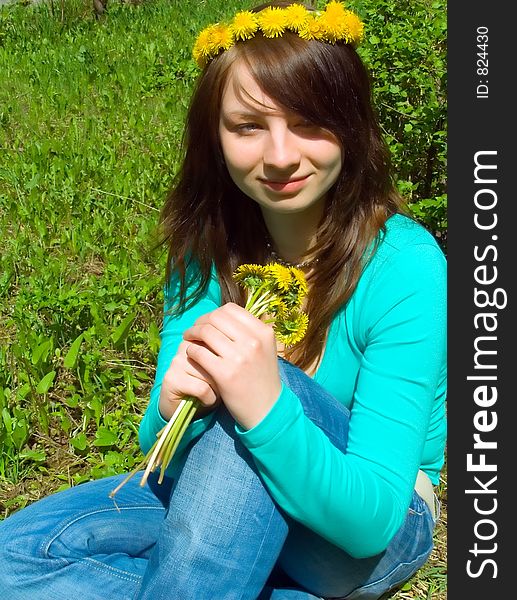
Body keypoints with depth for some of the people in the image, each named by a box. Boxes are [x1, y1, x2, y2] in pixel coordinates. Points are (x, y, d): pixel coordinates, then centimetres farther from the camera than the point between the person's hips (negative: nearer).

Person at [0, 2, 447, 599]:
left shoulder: (404, 267, -23)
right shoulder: (206, 251, -7)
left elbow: (372, 517, -26)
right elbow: (163, 453, -8)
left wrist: (268, 408, -44)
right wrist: (172, 409, -32)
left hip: (378, 533, -5)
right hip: (236, 508, 5)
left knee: (268, 388, -35)